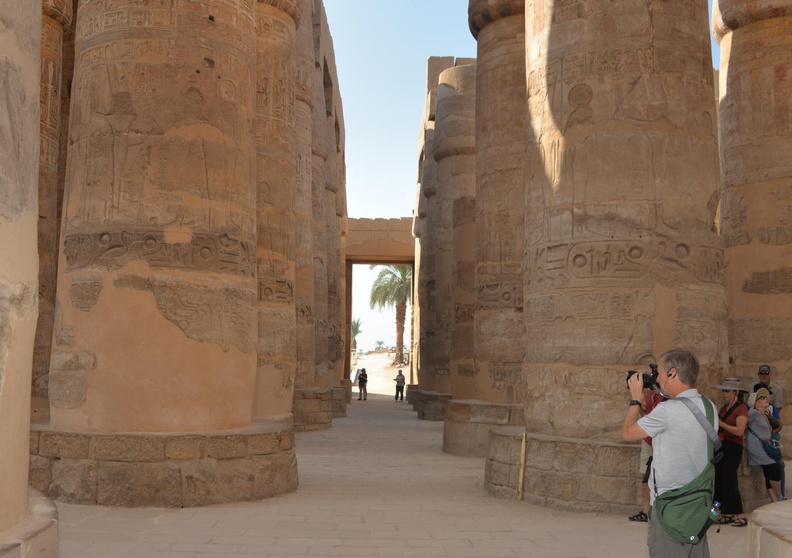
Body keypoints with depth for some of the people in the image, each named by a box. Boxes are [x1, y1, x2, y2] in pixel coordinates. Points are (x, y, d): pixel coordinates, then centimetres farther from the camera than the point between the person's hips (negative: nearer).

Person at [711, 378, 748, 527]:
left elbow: (740, 431, -21)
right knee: (719, 481, 7)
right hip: (720, 446, 8)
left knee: (729, 481, -10)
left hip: (733, 448, -8)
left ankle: (740, 516, -4)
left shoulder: (741, 408, -9)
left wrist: (720, 423, -26)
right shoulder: (724, 408, 14)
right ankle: (727, 514, 14)